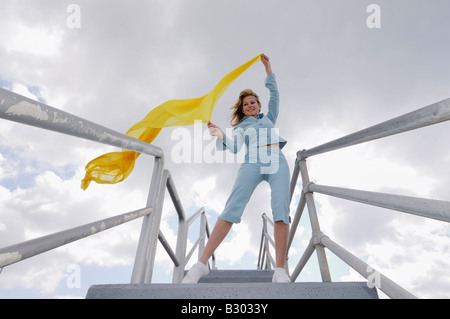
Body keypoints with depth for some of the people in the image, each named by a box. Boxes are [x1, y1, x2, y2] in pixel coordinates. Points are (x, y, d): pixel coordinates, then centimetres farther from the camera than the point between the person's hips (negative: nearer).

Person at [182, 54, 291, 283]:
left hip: (278, 163, 2)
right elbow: (234, 148, 6)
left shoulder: (269, 118, 32)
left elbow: (274, 96, 22)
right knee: (232, 208, -20)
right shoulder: (241, 127, 24)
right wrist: (221, 136, -12)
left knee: (281, 209, -22)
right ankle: (201, 264, -21)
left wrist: (268, 70, 22)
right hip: (253, 164, -2)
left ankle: (280, 271, -22)